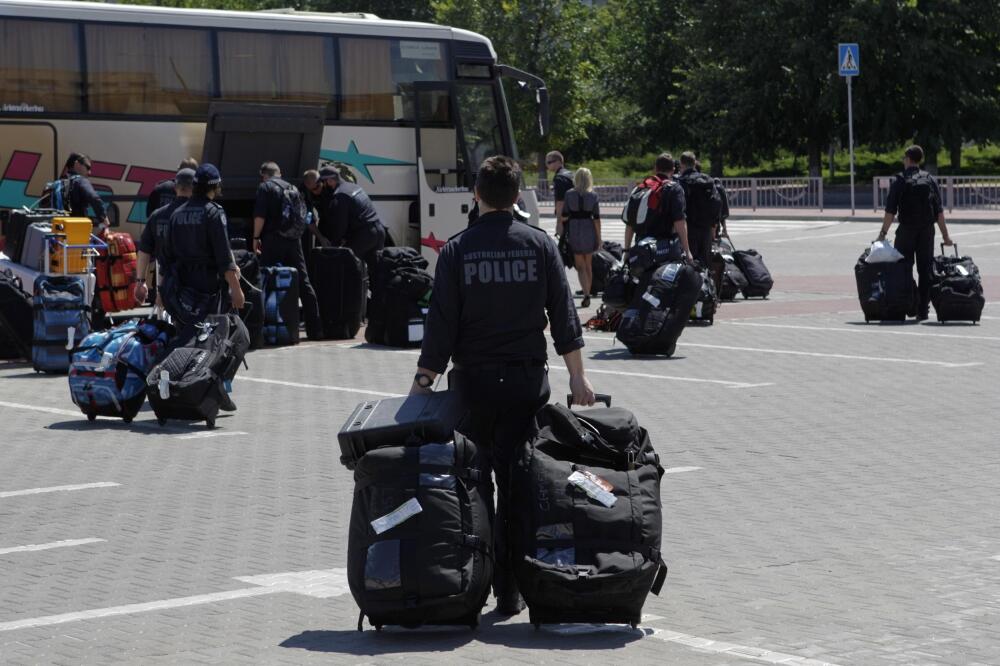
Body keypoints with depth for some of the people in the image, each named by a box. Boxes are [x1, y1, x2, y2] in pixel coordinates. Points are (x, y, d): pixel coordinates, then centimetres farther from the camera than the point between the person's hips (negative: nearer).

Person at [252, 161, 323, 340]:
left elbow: (260, 216, -12)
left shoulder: (265, 187, -1)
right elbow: (304, 217, 19)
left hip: (273, 240, -6)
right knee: (303, 283, 7)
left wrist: (256, 237, -5)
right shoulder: (292, 188, 19)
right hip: (294, 240, 6)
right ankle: (315, 328, 8)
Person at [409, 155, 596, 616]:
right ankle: (509, 590, 3)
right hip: (527, 379, 1)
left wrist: (423, 380, 1)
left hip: (472, 380, -1)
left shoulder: (457, 250, -3)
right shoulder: (539, 244, 1)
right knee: (516, 483, 3)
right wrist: (576, 376, 5)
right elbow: (564, 315, 1)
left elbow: (441, 323, -5)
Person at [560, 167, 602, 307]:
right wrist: (599, 238, 3)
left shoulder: (569, 195, -4)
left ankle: (586, 294, -16)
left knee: (580, 266, 3)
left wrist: (562, 231, 15)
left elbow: (564, 216, -4)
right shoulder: (593, 196, -2)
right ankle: (587, 294, 23)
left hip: (574, 232, -1)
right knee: (588, 265, 16)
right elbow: (596, 219, -3)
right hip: (589, 232, 1)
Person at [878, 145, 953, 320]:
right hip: (927, 231, 3)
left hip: (906, 230, -3)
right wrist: (945, 235, 8)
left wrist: (883, 233, -6)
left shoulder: (899, 180, -5)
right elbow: (939, 211, 4)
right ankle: (923, 310, 5)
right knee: (925, 270, 6)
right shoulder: (930, 179, 5)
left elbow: (890, 211, -10)